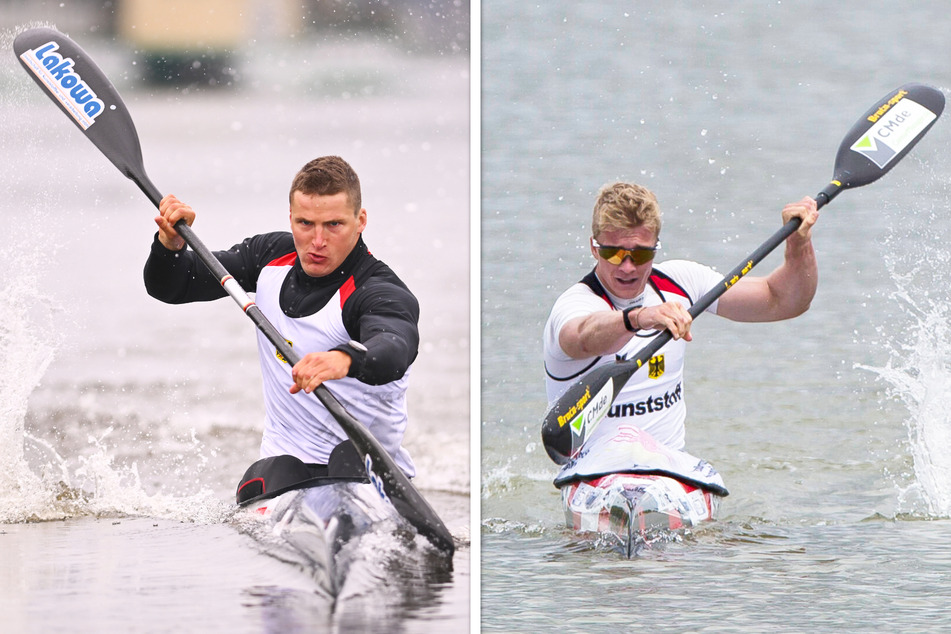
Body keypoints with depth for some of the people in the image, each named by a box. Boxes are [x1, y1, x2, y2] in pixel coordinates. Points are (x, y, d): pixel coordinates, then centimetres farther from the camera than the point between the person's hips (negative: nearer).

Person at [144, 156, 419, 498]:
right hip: (284, 460, 4)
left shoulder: (384, 293, -17)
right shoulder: (273, 254, 5)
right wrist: (171, 244, -12)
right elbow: (170, 287, 11)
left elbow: (393, 350, -41)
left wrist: (345, 360, -63)